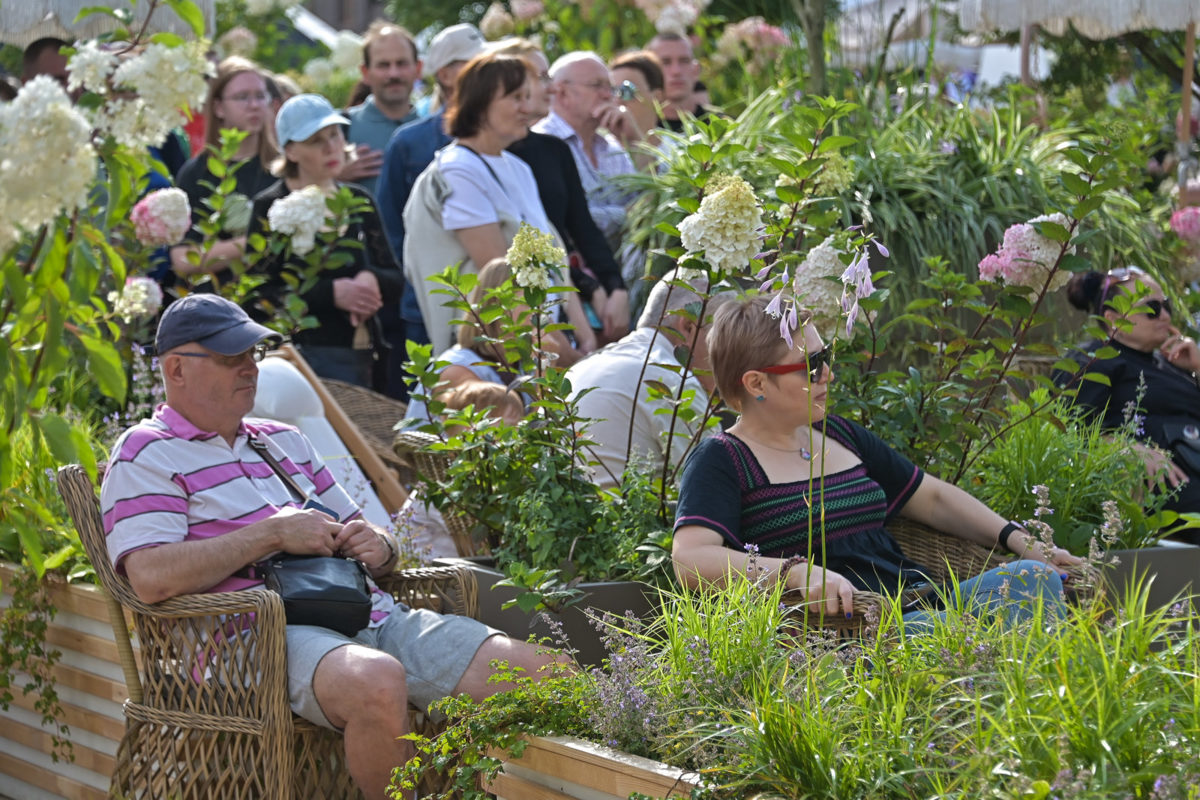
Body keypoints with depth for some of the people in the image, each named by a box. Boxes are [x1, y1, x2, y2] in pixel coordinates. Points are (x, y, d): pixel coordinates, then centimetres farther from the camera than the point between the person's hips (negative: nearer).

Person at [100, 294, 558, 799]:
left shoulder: (285, 441, 26)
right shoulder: (146, 454, 3)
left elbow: (366, 542, 30)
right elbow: (152, 578, -14)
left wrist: (378, 547, 4)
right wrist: (274, 533, -11)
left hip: (370, 616, 7)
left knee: (542, 676, -12)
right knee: (377, 682, -40)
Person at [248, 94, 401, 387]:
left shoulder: (360, 202, 15)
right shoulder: (270, 208, -1)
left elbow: (395, 282, 14)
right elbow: (258, 294, -10)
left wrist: (372, 281, -9)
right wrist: (331, 293, -18)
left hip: (359, 360, 5)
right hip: (304, 356, -5)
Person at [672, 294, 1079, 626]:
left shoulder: (839, 435, 23)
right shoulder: (722, 461, 0)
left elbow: (932, 497, 31)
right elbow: (690, 560, -18)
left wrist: (1017, 539, 14)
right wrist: (796, 571, -32)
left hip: (923, 608, 8)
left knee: (1033, 577, -18)